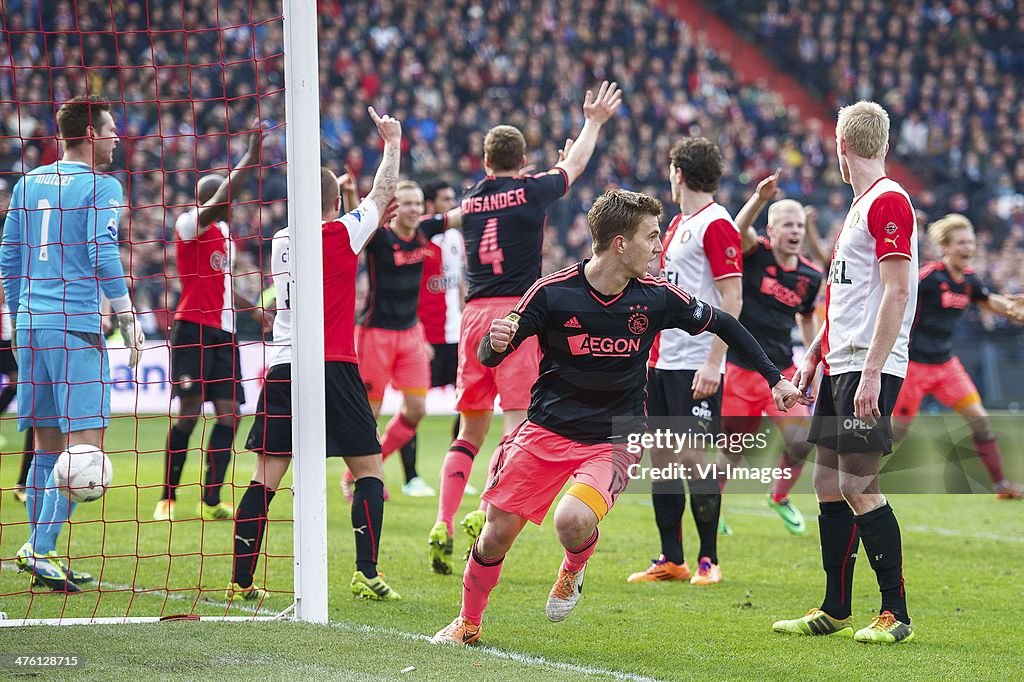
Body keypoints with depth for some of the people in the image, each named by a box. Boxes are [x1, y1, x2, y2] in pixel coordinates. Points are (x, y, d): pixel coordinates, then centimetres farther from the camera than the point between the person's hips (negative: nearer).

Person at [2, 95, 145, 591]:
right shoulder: (101, 186, -4)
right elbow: (102, 253, -13)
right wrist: (128, 317, -7)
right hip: (75, 326, -7)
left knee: (47, 446, 12)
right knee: (85, 443, -7)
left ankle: (42, 555, 11)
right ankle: (41, 549, -16)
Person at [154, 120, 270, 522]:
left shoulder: (224, 232, 18)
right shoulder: (189, 225, -7)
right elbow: (218, 203, -27)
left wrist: (254, 309, 28)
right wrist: (250, 158, -29)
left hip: (222, 331, 8)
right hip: (193, 329, -8)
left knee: (228, 413, 0)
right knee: (189, 410, -10)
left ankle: (211, 500, 3)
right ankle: (168, 498, -2)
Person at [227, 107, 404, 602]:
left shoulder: (282, 241, 12)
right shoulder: (341, 235, -2)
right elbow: (383, 192, 13)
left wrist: (373, 225, 33)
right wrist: (392, 143, 26)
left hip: (282, 370, 5)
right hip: (331, 369, -4)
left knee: (265, 477, 2)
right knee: (369, 468, 4)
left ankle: (241, 581, -1)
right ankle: (366, 574, -6)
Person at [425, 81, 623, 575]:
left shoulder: (471, 200, 11)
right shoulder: (531, 191, 0)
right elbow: (575, 165, 19)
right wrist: (594, 122, 35)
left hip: (475, 314, 5)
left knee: (470, 431, 11)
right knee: (519, 426, -8)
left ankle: (443, 525, 1)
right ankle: (484, 516, -25)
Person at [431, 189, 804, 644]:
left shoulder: (656, 297, -7)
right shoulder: (552, 293, -13)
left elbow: (722, 324, 9)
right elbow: (489, 357, -8)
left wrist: (774, 379, 9)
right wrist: (495, 342, -32)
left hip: (615, 439, 0)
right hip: (547, 431, 0)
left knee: (573, 521, -28)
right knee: (498, 533, -3)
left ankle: (574, 570, 9)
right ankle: (468, 623, 24)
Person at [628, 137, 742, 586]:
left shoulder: (716, 224, -10)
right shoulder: (677, 223, 17)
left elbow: (732, 299, -15)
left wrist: (713, 362, -21)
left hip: (695, 364, -9)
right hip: (661, 360, 9)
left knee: (694, 456, -8)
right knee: (662, 457, 8)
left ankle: (708, 561, 0)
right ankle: (670, 560, 13)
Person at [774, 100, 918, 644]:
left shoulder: (888, 201, -12)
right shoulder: (859, 206, 18)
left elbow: (896, 292, -19)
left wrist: (871, 372, -23)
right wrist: (813, 355, 23)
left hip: (869, 370, -10)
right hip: (840, 365, 10)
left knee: (858, 486, -11)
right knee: (829, 482, 9)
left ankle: (895, 613, -5)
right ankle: (835, 612, 15)